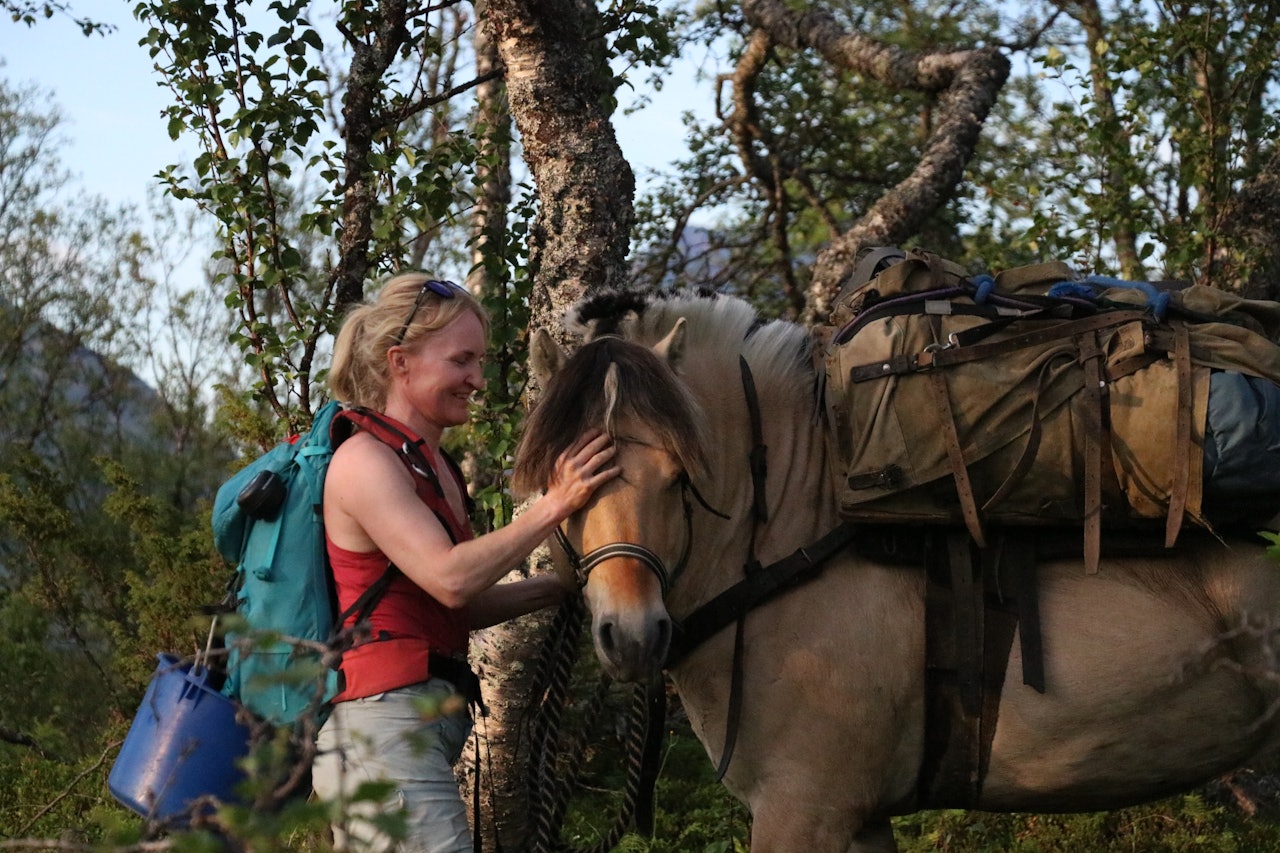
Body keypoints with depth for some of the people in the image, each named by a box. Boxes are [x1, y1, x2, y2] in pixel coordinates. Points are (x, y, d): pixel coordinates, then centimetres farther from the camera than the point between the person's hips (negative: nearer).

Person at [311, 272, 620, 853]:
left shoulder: (433, 468, 19)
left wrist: (560, 585, 8)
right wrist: (552, 506, -19)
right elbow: (449, 578, -21)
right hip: (382, 723, -10)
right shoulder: (366, 461, -10)